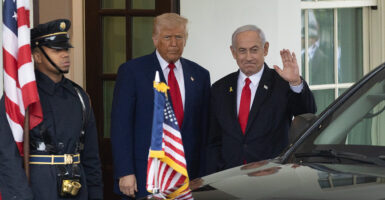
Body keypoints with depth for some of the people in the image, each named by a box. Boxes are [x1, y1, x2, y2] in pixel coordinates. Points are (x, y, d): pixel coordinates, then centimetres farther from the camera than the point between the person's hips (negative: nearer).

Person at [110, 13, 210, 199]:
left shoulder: (199, 75, 12)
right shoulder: (131, 71, 0)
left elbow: (203, 128, 12)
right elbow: (120, 125, -5)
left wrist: (204, 176, 7)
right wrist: (125, 173, -12)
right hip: (143, 175, -3)